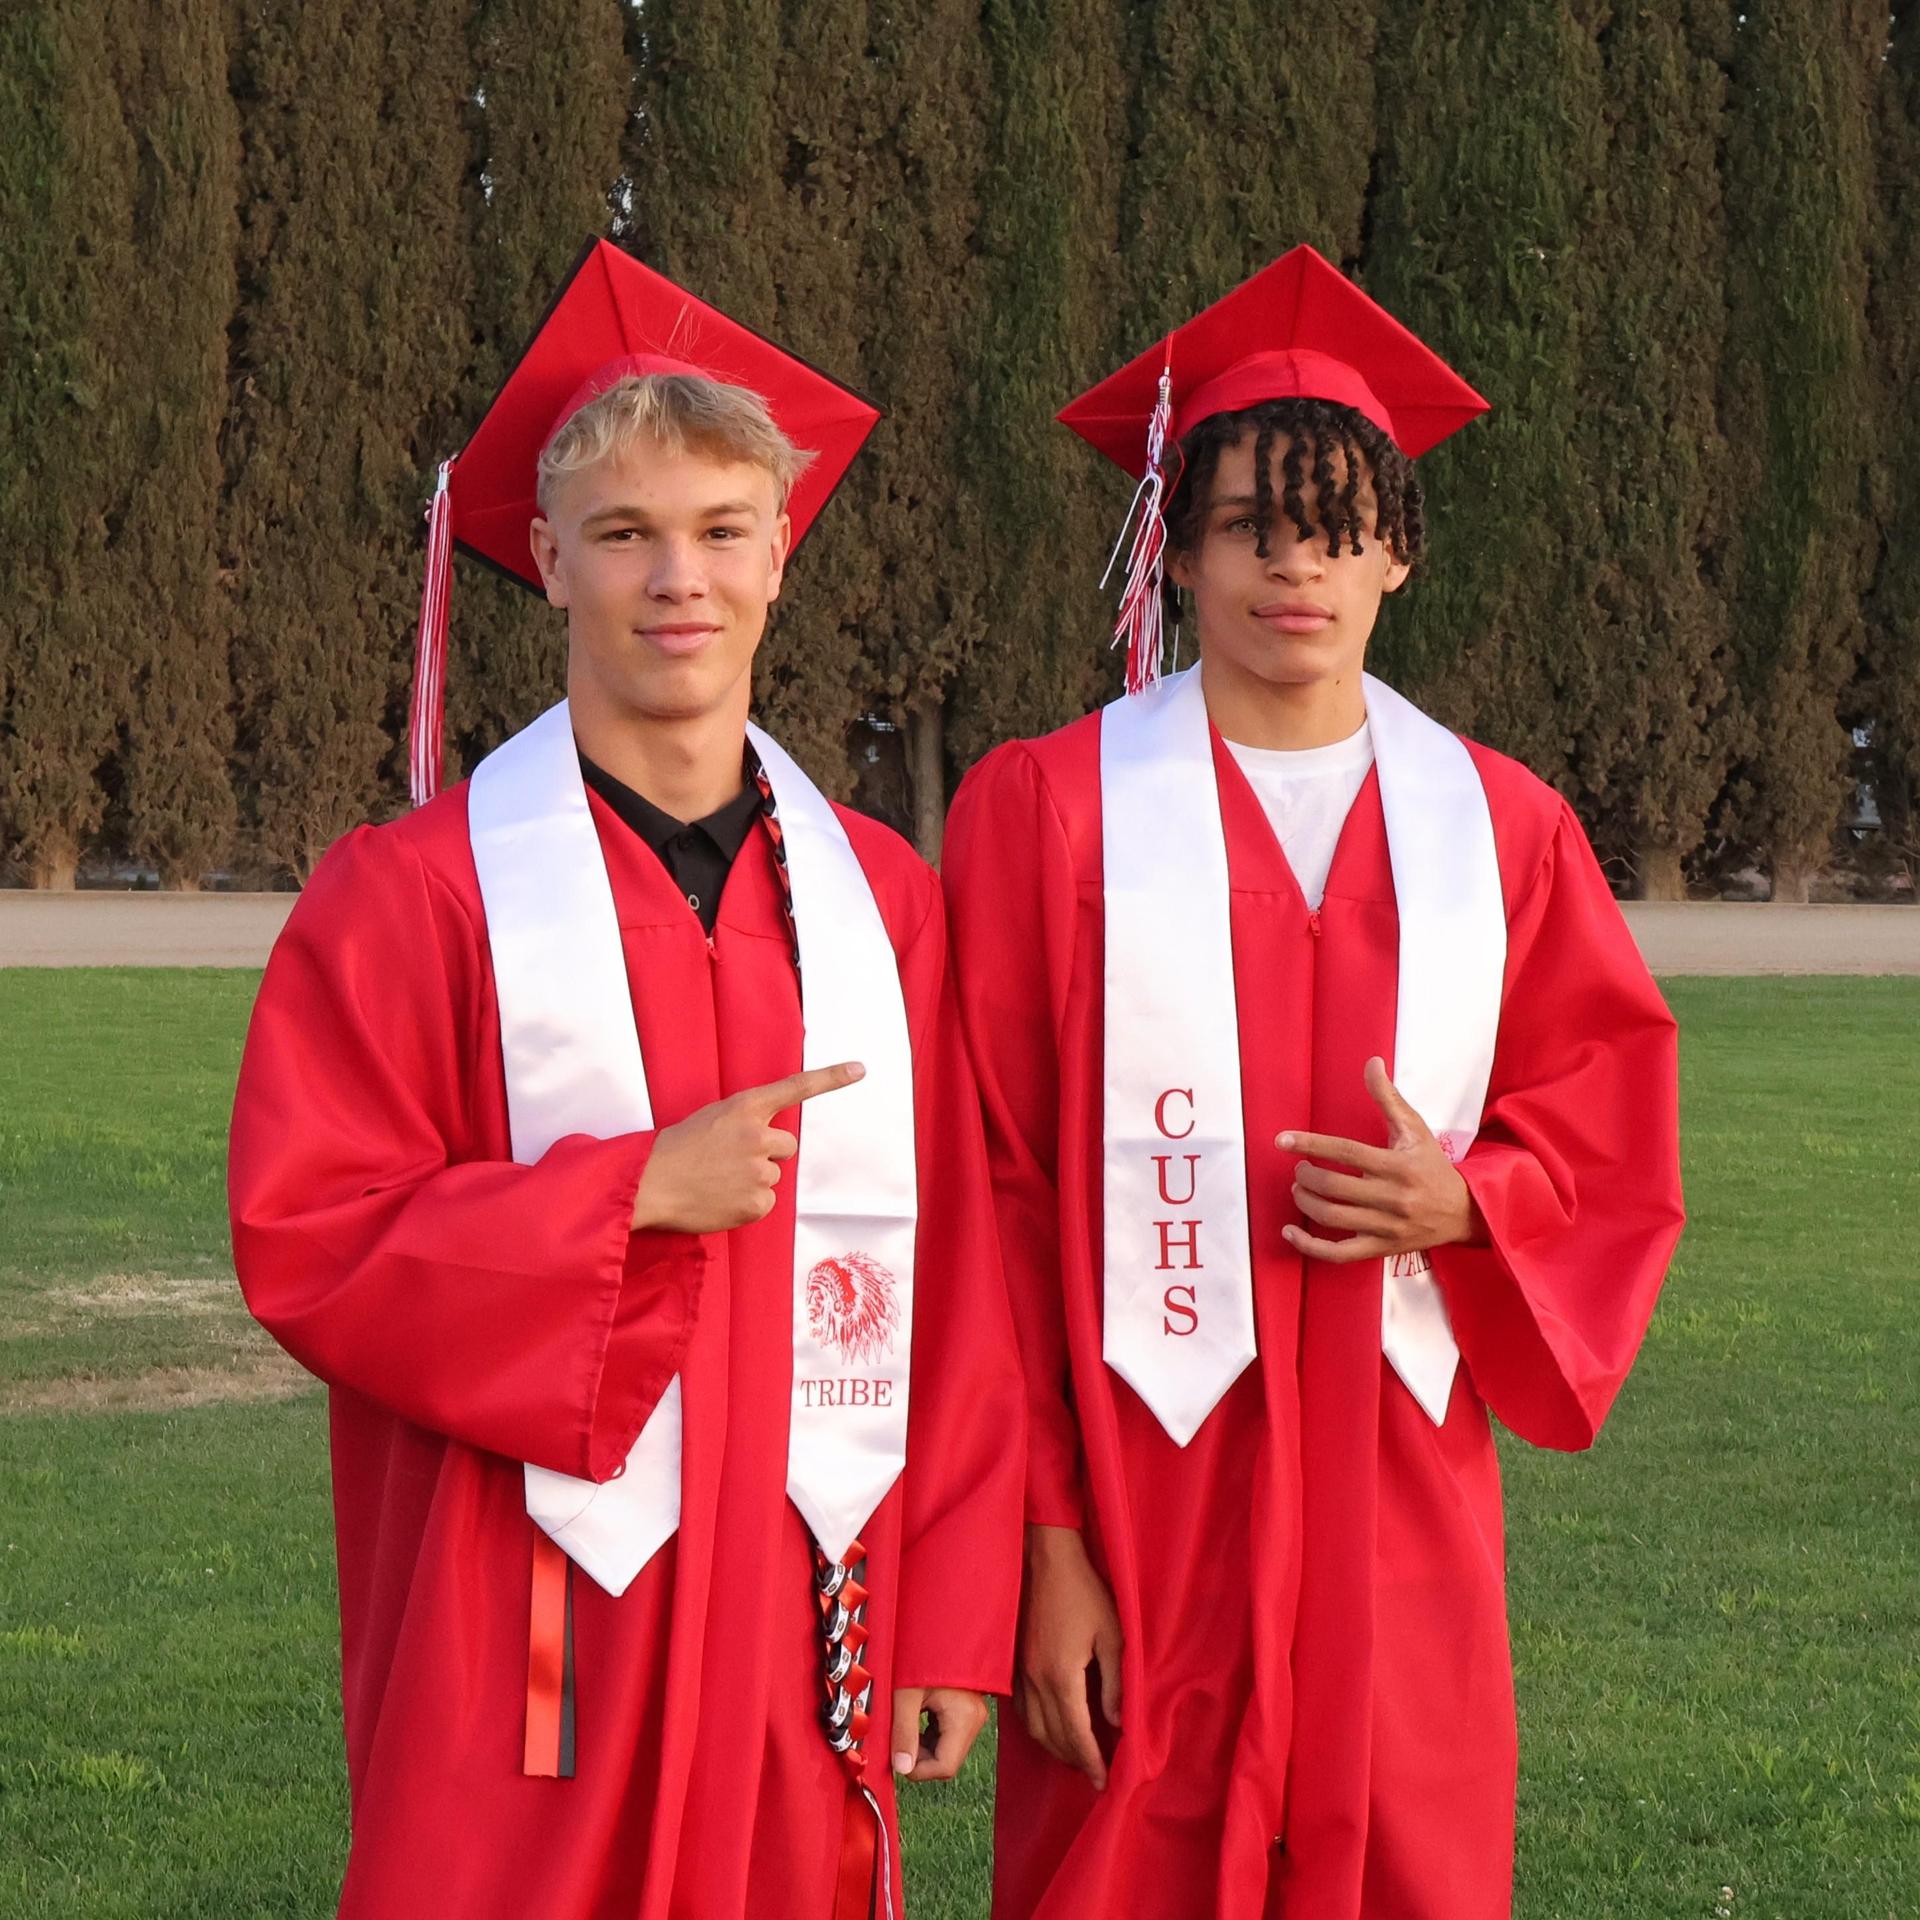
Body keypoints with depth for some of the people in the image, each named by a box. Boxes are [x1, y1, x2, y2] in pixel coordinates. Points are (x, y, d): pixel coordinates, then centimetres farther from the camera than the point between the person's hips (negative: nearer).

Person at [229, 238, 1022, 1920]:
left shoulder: (881, 899, 6)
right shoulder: (414, 892, -4)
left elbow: (959, 1285, 5)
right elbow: (304, 1240, -8)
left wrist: (958, 1625, 2)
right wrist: (638, 1187, -17)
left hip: (800, 1621, 3)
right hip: (533, 1637, -3)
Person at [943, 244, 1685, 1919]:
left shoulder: (1501, 827, 7)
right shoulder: (1046, 809, -3)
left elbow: (1611, 1147, 11)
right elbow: (995, 1200, -5)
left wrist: (1465, 1203, -11)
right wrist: (1043, 1536, -10)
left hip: (1400, 1501, 3)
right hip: (1144, 1511, -3)